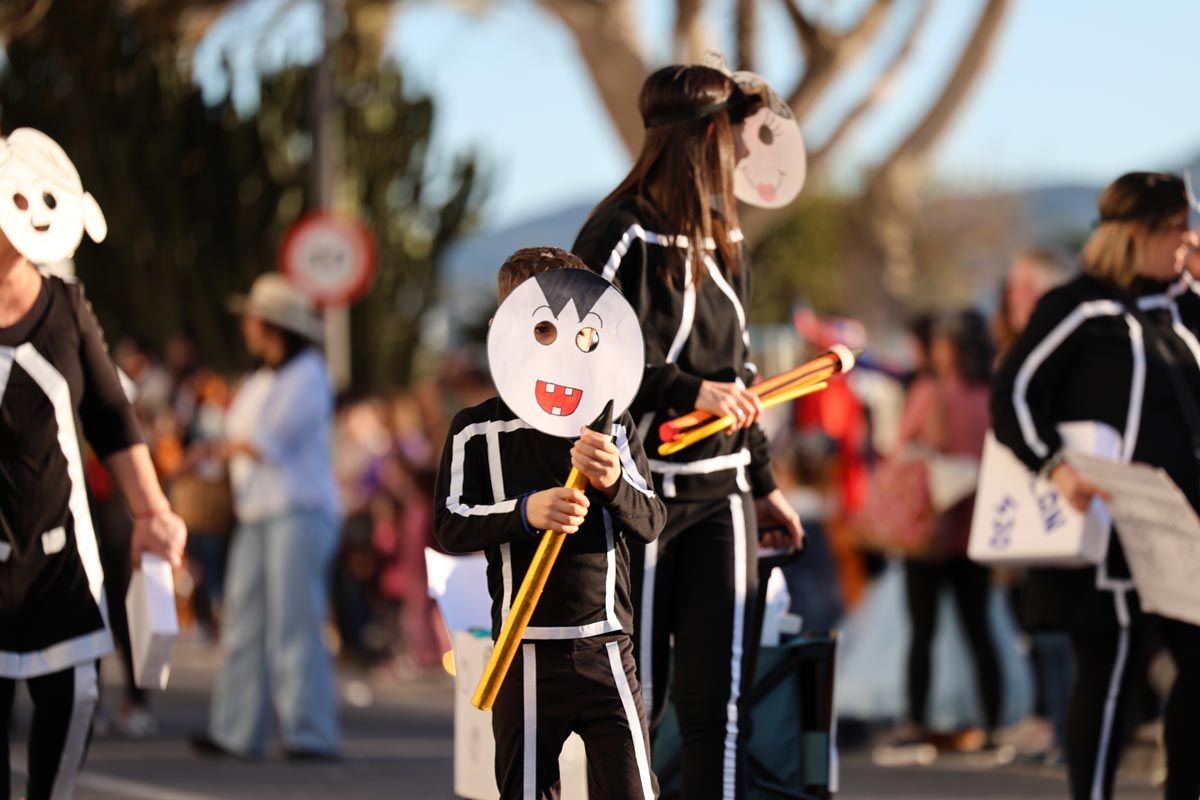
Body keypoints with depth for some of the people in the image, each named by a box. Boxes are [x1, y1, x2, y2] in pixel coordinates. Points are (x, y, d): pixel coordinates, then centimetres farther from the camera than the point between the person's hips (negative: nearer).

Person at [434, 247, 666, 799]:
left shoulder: (611, 425, 6)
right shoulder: (476, 430, 1)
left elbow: (650, 522, -1)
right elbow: (450, 527, -8)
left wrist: (613, 485, -23)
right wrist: (525, 512, -25)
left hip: (606, 648, 1)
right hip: (527, 654, -1)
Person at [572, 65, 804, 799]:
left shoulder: (724, 240, 13)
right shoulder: (623, 236, -11)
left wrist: (763, 483, 27)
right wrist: (688, 392, -20)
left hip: (720, 497, 6)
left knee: (720, 698, -2)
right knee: (631, 700, 2)